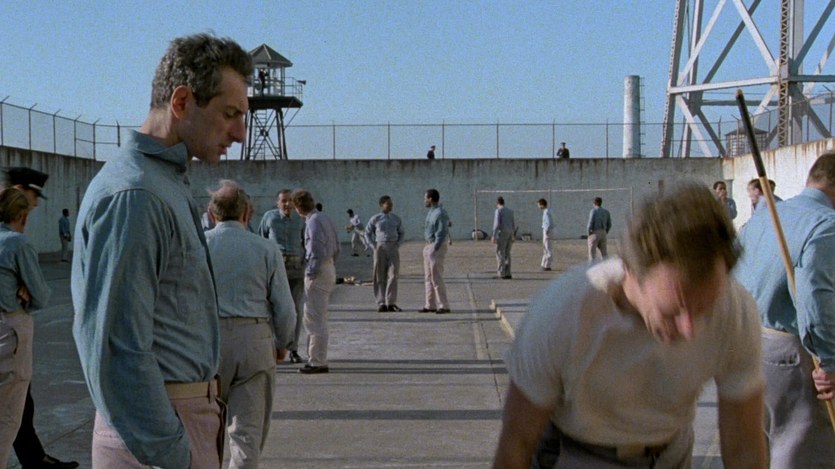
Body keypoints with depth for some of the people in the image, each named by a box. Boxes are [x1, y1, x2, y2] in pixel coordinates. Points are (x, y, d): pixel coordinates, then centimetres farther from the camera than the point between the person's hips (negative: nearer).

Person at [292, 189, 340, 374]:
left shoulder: (314, 222, -16)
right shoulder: (326, 218, 13)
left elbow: (317, 251, -21)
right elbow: (336, 249, 16)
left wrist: (311, 274, -15)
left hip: (318, 271, -10)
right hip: (329, 268, 10)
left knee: (314, 319, -4)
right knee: (320, 318, 17)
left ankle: (317, 362, 0)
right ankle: (318, 359, 24)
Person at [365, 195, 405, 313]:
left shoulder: (396, 219, 10)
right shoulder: (375, 219, 4)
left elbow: (402, 233, 20)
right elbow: (368, 233, 10)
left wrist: (398, 245, 5)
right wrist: (374, 246, -1)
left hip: (393, 248, 2)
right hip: (380, 247, -1)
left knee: (393, 275, -8)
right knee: (380, 276, 1)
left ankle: (391, 302, -5)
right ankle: (381, 303, 5)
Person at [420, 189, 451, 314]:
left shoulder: (440, 213, -17)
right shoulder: (431, 212, 13)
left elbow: (442, 234, -20)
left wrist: (434, 249, -23)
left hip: (437, 247, -10)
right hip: (428, 246, 10)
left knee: (436, 277, -10)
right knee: (428, 278, 11)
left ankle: (443, 306, -5)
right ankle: (430, 305, 15)